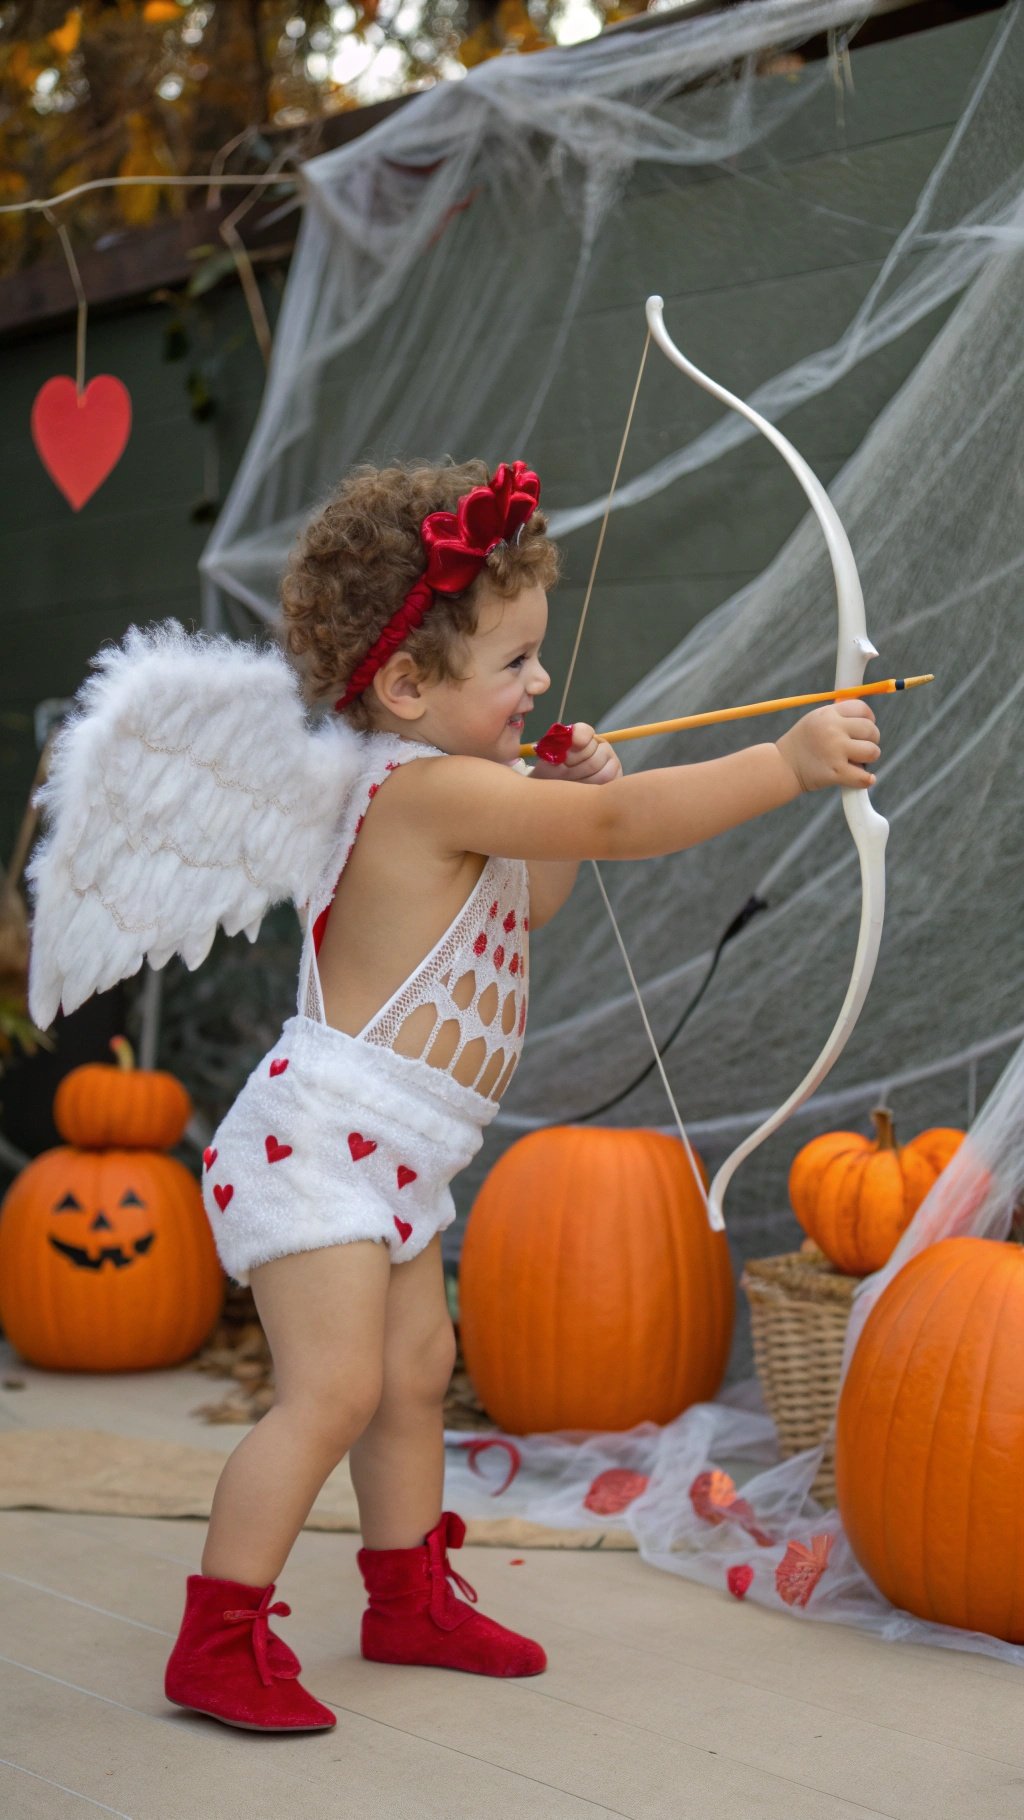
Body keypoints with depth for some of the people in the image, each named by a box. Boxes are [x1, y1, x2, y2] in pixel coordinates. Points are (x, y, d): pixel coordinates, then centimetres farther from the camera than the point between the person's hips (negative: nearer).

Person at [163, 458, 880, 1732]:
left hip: (384, 1158, 11)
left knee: (416, 1366, 17)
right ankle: (218, 1640, -2)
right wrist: (793, 760, -27)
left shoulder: (444, 794, 10)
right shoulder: (432, 787, -22)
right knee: (333, 1390, -12)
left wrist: (565, 796, 6)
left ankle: (411, 1597, 31)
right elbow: (624, 827, -29)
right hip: (321, 1144, -11)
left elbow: (528, 903, 23)